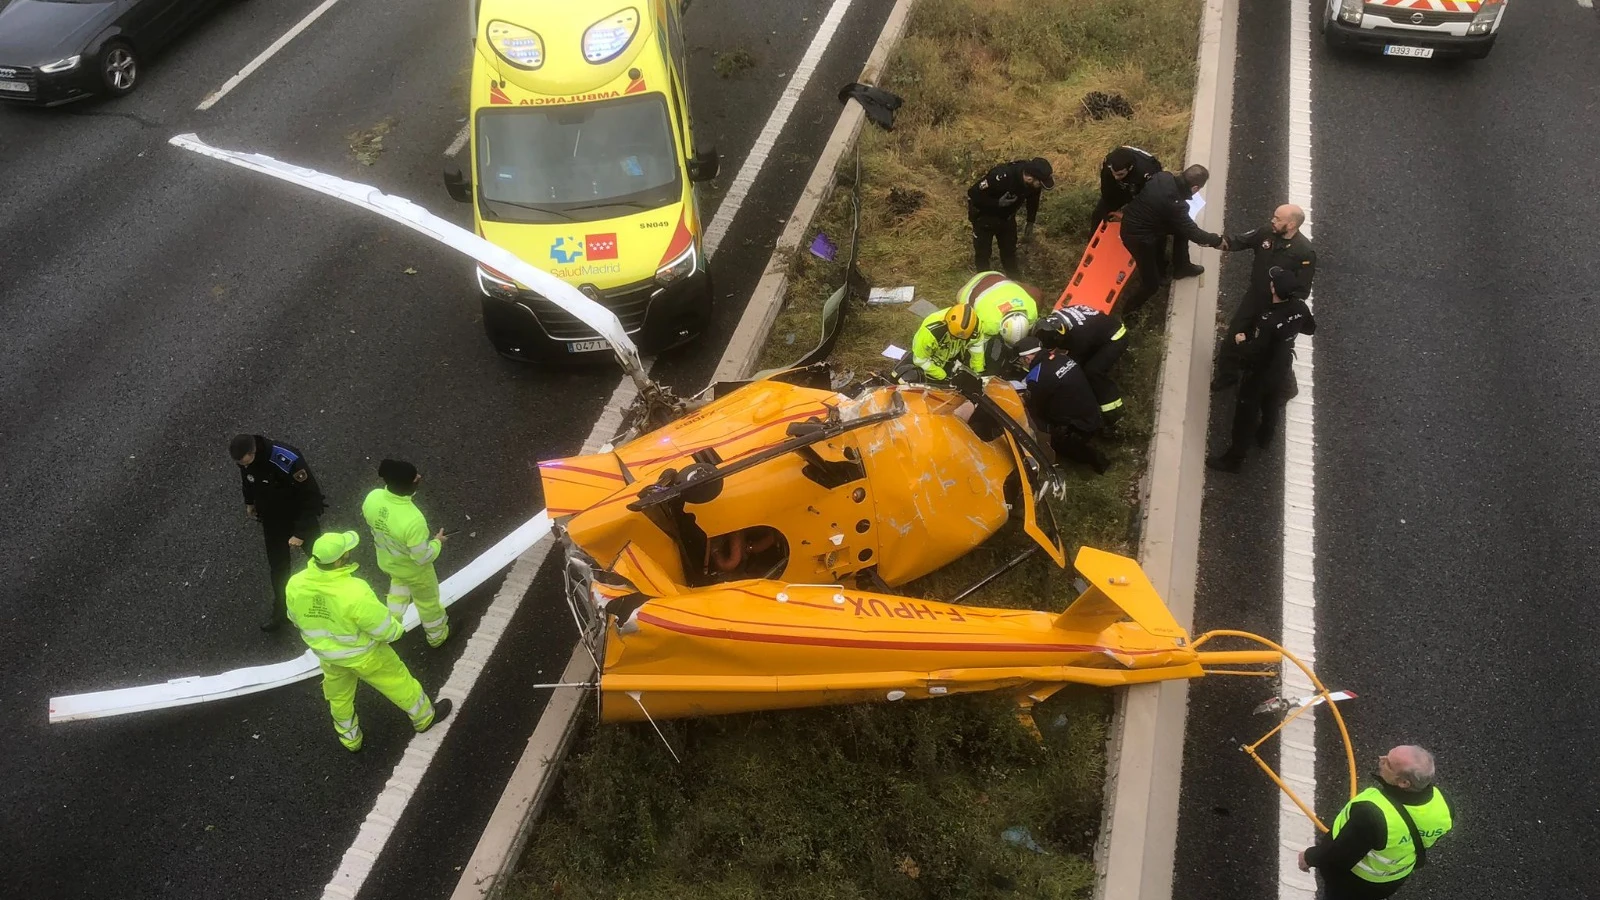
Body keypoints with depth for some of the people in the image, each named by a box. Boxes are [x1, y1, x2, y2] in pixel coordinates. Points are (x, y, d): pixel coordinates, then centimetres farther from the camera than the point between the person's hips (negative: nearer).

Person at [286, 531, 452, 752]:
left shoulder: (296, 584, -22)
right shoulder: (355, 592, -39)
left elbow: (296, 618, -1)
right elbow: (383, 627, -26)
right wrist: (397, 630, -2)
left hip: (326, 654, 5)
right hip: (362, 654, -4)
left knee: (338, 696, 29)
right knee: (397, 682, 21)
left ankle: (350, 738, 51)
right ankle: (424, 716, 44)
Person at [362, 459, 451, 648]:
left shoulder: (372, 497, -28)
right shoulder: (413, 520, -45)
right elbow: (422, 557, -30)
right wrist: (437, 542, -11)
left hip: (386, 560, 5)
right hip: (413, 569, -5)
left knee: (399, 582, 38)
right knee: (427, 600, 25)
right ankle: (437, 634, 51)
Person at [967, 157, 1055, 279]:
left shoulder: (1034, 182, -22)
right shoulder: (1002, 176, -42)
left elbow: (1033, 199, 2)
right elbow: (973, 193, -33)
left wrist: (1030, 222, 6)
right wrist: (998, 203, -36)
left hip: (1006, 215, 6)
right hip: (984, 215, -5)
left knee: (1009, 249, 17)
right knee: (983, 251, 5)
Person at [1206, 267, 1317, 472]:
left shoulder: (1268, 321, -40)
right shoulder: (1300, 307, -18)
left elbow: (1252, 353, -31)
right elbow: (1311, 329, 3)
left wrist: (1241, 342, -12)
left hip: (1259, 373, -7)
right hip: (1282, 370, 7)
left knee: (1246, 414, 10)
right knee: (1272, 405, 32)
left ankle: (1234, 458, 24)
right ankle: (1265, 437, 57)